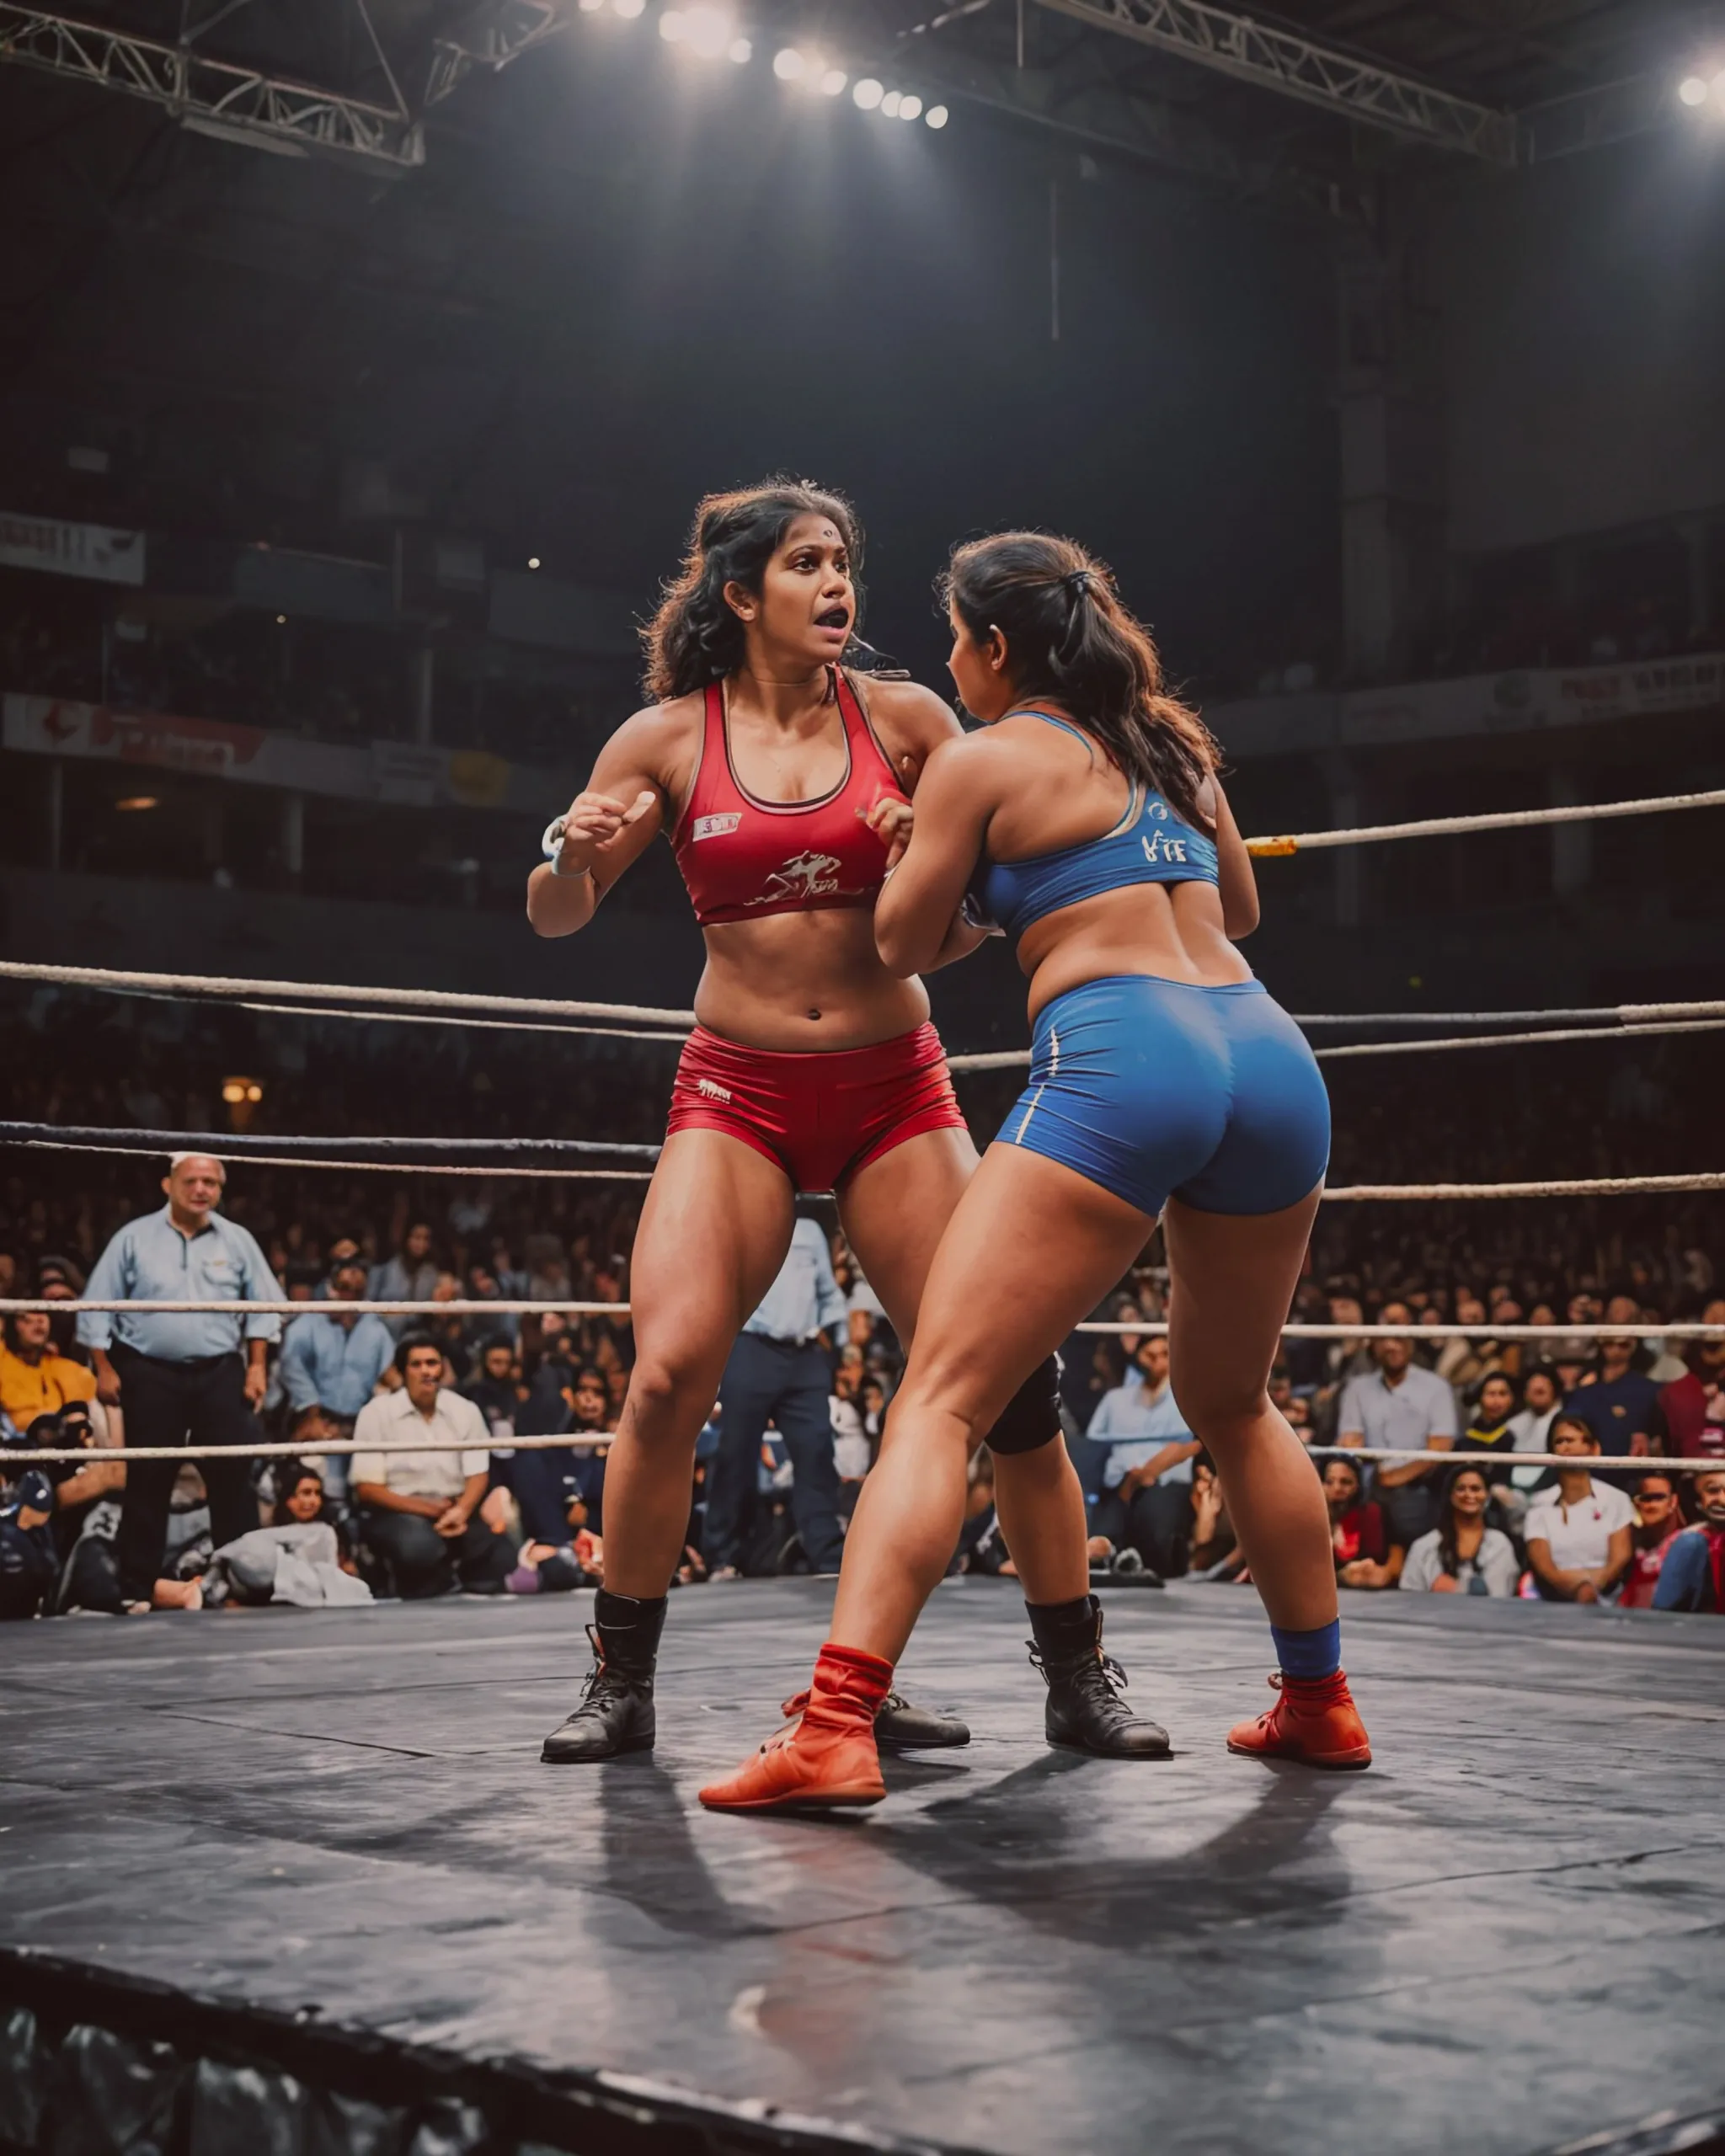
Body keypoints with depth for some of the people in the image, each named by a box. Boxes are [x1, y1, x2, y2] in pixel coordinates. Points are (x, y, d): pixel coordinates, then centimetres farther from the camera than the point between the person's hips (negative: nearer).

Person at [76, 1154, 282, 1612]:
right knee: (148, 1481, 1)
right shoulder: (134, 1239, 2)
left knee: (233, 1474, -1)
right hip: (151, 1376, -1)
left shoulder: (237, 1242, 7)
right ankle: (137, 1588, 7)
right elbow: (97, 1308, 3)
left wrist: (257, 1366, 1)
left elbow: (262, 1307, 9)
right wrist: (104, 1369, -3)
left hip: (221, 1374, 1)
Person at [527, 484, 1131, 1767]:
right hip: (738, 1091, 0)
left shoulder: (904, 719, 2)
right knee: (667, 1375, -17)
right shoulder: (668, 737, 2)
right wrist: (573, 854, -15)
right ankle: (622, 1685, 1)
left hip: (895, 1085, 1)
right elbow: (556, 918, 7)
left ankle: (1080, 1678, 8)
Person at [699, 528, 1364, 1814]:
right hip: (1269, 1056, 7)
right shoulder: (1172, 740, 22)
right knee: (1233, 1404, 25)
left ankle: (837, 1729, -20)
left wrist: (922, 846, 29)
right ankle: (1320, 1706, 34)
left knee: (939, 1398, -8)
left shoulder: (983, 760, 5)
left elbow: (904, 945, 14)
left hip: (1117, 1058, -7)